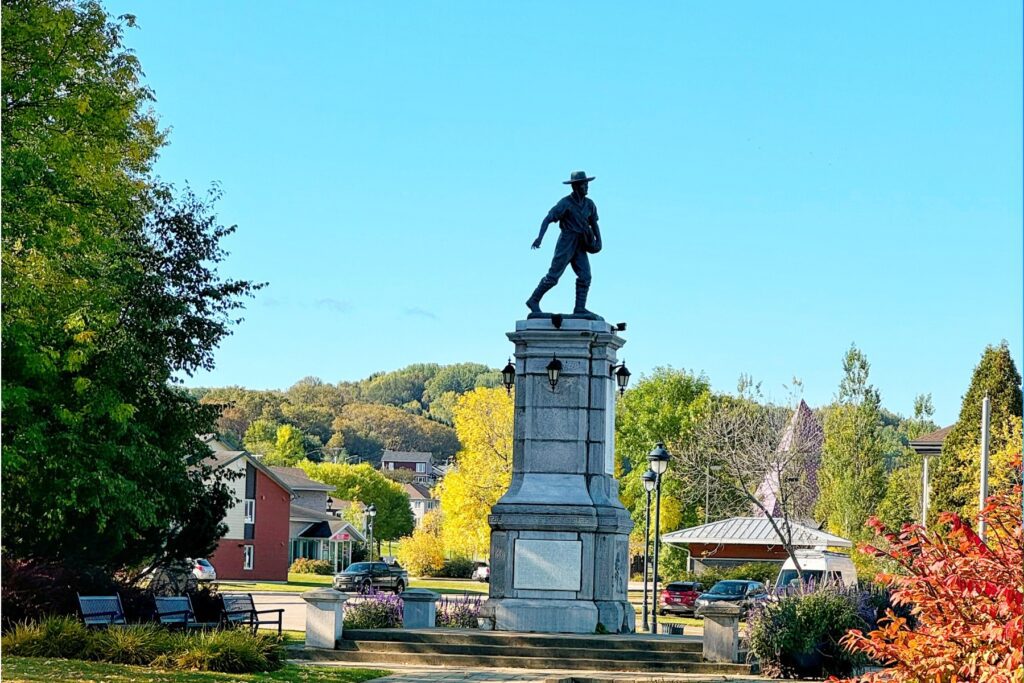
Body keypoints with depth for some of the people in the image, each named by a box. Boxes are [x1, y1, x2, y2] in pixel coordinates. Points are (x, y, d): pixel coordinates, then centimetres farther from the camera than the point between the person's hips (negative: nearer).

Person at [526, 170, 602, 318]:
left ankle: (580, 309, -4)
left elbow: (594, 223, 16)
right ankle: (534, 301, 7)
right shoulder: (565, 203, -10)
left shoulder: (589, 204, 8)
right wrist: (540, 237, -28)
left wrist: (598, 240, 0)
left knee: (585, 276, -5)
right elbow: (548, 219, -15)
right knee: (553, 276, -6)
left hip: (580, 246, 6)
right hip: (566, 243, -6)